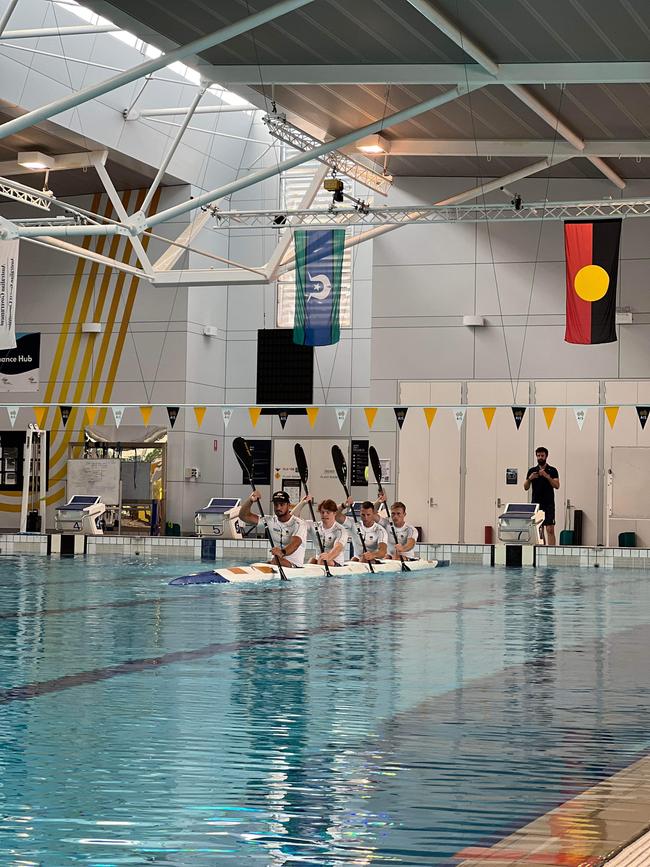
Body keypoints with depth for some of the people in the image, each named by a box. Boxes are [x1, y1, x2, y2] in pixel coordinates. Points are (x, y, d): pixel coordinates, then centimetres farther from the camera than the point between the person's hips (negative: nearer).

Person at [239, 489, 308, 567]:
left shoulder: (299, 524, -7)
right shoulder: (271, 521, 9)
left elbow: (295, 543, -28)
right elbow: (244, 516, 6)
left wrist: (282, 552, -50)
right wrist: (250, 500, -15)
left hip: (295, 566, -6)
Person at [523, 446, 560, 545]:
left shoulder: (552, 470, 2)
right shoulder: (532, 470, 10)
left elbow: (556, 485, -10)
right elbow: (526, 487, 6)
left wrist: (547, 476, -22)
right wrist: (530, 478, -13)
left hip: (549, 504, -3)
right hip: (536, 504, 3)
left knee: (550, 529, -10)